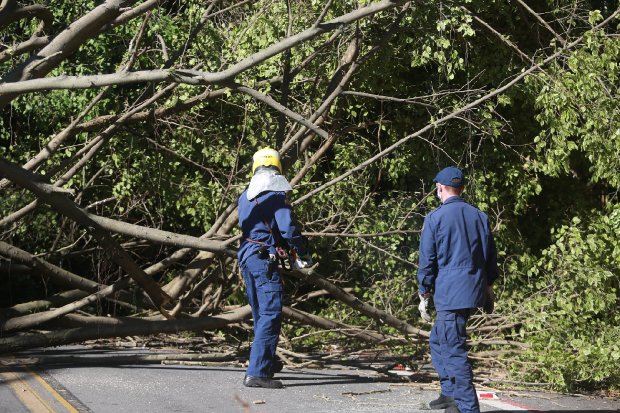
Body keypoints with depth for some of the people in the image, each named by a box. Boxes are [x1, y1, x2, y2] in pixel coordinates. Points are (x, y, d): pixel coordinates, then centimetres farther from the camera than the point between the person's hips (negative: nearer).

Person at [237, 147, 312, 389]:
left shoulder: (245, 196, 14)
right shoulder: (276, 195, -10)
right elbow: (288, 229, -16)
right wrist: (302, 254, -1)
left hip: (245, 256, 8)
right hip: (264, 258, -8)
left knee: (260, 314, 21)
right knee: (271, 315, -9)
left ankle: (266, 362, 35)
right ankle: (257, 372, -17)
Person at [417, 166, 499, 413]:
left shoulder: (435, 218, -7)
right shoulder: (480, 216, 10)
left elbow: (427, 261, -6)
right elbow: (491, 256, 15)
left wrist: (424, 295, 1)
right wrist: (489, 288, 24)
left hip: (450, 295, -7)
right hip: (475, 290, 7)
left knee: (454, 349, -4)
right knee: (438, 340, 22)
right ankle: (449, 393, 22)